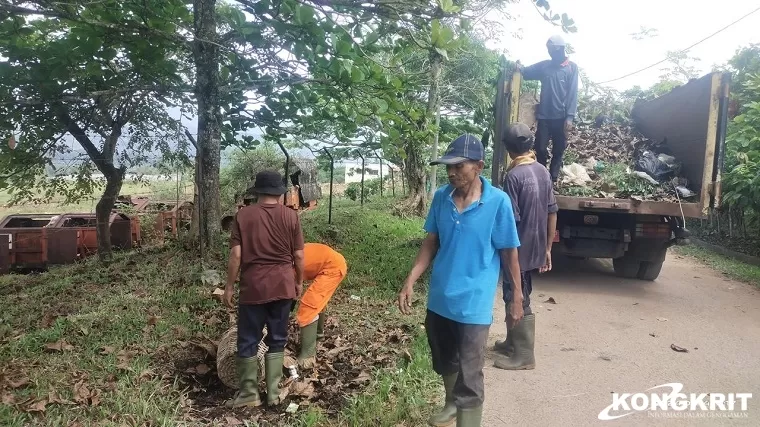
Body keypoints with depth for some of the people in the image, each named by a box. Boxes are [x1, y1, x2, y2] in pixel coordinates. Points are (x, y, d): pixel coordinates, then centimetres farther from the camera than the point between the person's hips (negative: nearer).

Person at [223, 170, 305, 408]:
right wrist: (299, 282, 14)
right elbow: (299, 256, 0)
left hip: (253, 286, -1)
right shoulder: (291, 216, -1)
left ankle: (249, 394, 19)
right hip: (283, 286, 2)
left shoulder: (243, 215, -3)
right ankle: (273, 393, 18)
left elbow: (236, 255, -6)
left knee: (248, 341, 11)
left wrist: (229, 287, 3)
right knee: (277, 340, 13)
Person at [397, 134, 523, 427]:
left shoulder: (498, 201, -15)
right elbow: (431, 243, 5)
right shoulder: (441, 197, -3)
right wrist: (410, 281, -2)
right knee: (444, 363, 25)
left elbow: (509, 253, -8)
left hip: (473, 303, -5)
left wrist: (517, 298, -2)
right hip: (439, 298, 5)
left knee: (469, 376, 3)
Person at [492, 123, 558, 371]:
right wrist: (548, 248, 15)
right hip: (535, 249, 8)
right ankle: (513, 342, 33)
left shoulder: (514, 176, -18)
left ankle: (524, 355, 13)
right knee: (518, 297, 20)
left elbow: (511, 219, -21)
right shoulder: (543, 172, 5)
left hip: (519, 250, -8)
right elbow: (552, 213, 9)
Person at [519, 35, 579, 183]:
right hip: (544, 116, 2)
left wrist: (570, 116, -13)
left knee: (558, 150, 5)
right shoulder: (544, 65, 10)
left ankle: (552, 179, 15)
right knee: (540, 148, 0)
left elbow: (572, 93, -5)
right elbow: (524, 72, 8)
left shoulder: (572, 67, 0)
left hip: (561, 116, -2)